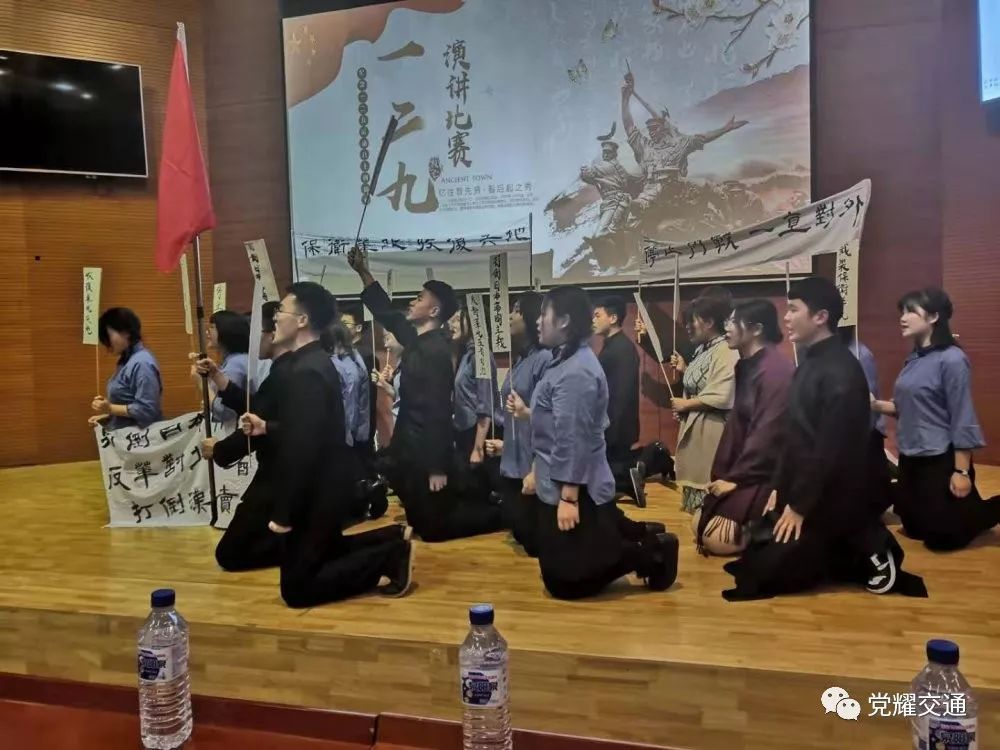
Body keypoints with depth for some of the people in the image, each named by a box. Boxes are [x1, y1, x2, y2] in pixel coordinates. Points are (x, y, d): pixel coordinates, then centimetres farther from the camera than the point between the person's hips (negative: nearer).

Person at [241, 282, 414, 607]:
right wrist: (267, 427, 13)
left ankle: (390, 555, -2)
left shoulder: (306, 373, -25)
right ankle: (392, 542, 19)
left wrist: (283, 514, -21)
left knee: (297, 588, 1)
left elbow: (303, 449, -27)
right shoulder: (315, 362, 7)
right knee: (320, 553, 27)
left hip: (315, 497, -10)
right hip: (323, 490, 10)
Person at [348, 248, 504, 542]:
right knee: (420, 519, 20)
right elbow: (386, 313, 18)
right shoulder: (415, 340, 5)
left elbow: (438, 410, -23)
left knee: (432, 526, 2)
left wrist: (437, 467, -23)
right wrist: (363, 272, 13)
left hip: (427, 450, -9)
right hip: (411, 446, 9)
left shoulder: (436, 350, -21)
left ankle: (497, 514, 14)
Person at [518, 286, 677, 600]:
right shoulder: (570, 361, 10)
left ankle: (651, 556, 6)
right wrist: (529, 413, 22)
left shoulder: (575, 372, -23)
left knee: (567, 582, 0)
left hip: (572, 490, -10)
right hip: (559, 486, 10)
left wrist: (568, 496, -25)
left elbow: (573, 439, -26)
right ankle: (646, 539, 27)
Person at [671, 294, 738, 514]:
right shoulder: (703, 349, 12)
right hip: (695, 427, 10)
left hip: (711, 430, -10)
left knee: (707, 483, -4)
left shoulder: (726, 351, -17)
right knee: (696, 477, 16)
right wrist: (685, 370, 7)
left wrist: (685, 404, -14)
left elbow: (720, 397, -24)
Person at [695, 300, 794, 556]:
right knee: (699, 527, 8)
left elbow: (768, 433, -22)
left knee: (717, 539, -15)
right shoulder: (748, 366, 12)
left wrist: (736, 478, -16)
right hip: (743, 471, 10)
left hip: (764, 476, -10)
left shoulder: (775, 369, -19)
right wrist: (726, 474, 4)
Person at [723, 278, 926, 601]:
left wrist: (799, 506, -17)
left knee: (761, 576, -6)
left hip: (824, 501, -9)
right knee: (751, 560, 11)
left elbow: (830, 449, -22)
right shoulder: (809, 361, 10)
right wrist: (780, 488, 9)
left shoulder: (841, 372, -20)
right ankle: (861, 547, 18)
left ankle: (868, 556, 7)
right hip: (797, 491, 9)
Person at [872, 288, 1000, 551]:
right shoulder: (914, 358, 6)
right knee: (915, 529, 18)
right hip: (911, 459, 8)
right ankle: (971, 510, 37)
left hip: (941, 460, -8)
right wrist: (876, 404, -7)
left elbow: (962, 419, -18)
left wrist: (962, 471, -18)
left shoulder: (952, 359, -17)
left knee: (943, 537, 4)